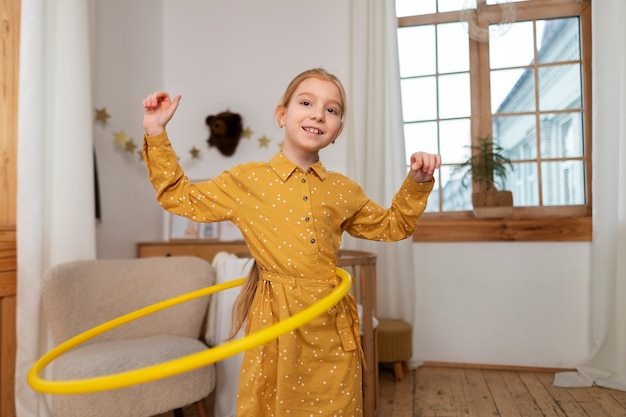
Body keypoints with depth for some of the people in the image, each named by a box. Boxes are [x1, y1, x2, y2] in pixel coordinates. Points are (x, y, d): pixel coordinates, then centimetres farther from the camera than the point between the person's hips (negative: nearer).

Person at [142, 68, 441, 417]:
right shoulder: (247, 181, -2)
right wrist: (157, 134, 0)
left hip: (332, 326, 3)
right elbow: (181, 198, 4)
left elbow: (391, 226, 18)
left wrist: (417, 183, 5)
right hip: (277, 322, -2)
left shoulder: (344, 190, 5)